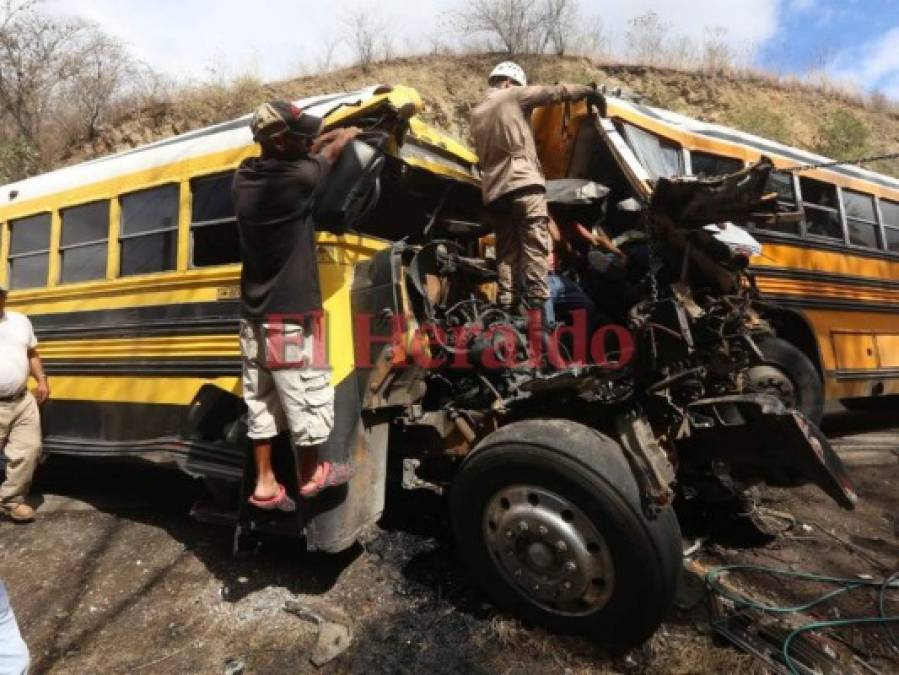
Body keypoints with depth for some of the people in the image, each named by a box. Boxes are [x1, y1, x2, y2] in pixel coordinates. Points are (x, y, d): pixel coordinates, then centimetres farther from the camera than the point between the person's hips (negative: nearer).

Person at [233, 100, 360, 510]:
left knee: (260, 403, 12)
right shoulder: (297, 179, -16)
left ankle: (264, 484, 23)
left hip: (254, 315, 8)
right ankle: (310, 475, 25)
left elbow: (302, 154, 22)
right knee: (308, 400, 8)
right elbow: (330, 152, 4)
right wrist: (347, 136, 23)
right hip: (290, 318, -8)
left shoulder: (244, 178, 4)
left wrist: (326, 137, 25)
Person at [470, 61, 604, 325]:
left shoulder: (476, 113, 25)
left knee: (506, 253, 7)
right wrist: (589, 91, 19)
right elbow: (555, 92, 7)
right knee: (535, 249, -11)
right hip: (523, 184, -7)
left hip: (493, 191, 7)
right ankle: (540, 310, -18)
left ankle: (507, 311, 2)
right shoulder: (513, 96, 6)